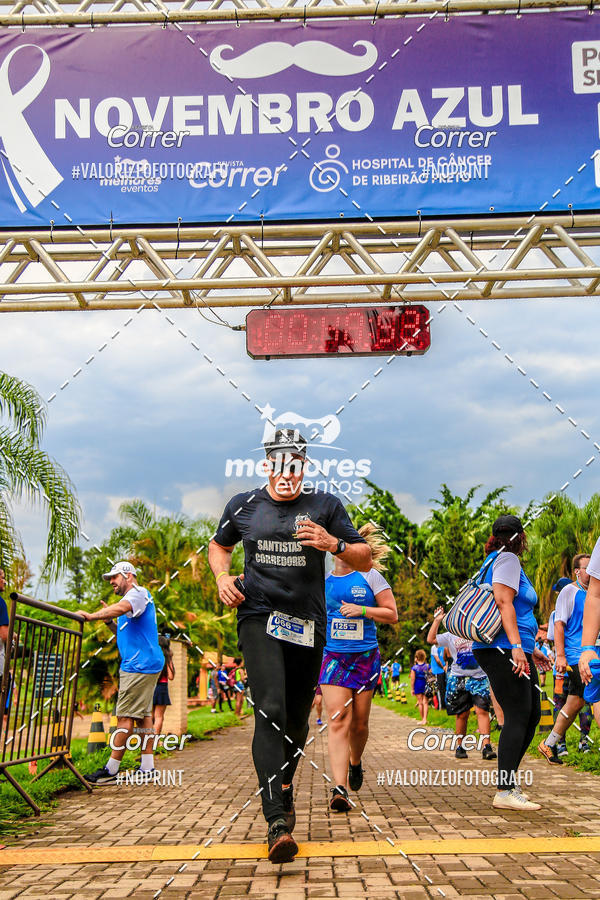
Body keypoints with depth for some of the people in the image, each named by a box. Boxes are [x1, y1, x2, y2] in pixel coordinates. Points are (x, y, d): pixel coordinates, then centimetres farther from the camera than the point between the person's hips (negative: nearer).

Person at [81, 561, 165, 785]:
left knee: (125, 716, -9)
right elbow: (125, 634, 27)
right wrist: (110, 622, 12)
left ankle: (111, 771, -6)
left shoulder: (138, 593, -8)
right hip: (145, 665, 11)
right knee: (143, 715, 9)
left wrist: (92, 616, -36)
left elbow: (120, 607, -32)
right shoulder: (133, 598, 24)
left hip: (140, 665, -11)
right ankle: (147, 768, 12)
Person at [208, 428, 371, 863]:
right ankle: (278, 822, -21)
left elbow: (365, 561, 3)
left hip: (308, 623, 2)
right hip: (259, 618, -1)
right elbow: (219, 545, 23)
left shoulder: (325, 506, 2)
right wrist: (222, 578, 3)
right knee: (271, 711, -19)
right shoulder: (244, 505, 5)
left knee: (297, 719, 12)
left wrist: (334, 544, -16)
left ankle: (285, 785, 40)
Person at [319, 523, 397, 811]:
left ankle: (355, 762, 39)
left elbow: (392, 615, -1)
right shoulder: (324, 579, 9)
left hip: (365, 656, -1)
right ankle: (339, 788, -17)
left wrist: (361, 610, -13)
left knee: (359, 722, 7)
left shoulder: (370, 576, 0)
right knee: (338, 719, -13)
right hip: (332, 656, 1)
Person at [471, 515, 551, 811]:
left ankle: (509, 780, 17)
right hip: (503, 650, -10)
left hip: (513, 651, 10)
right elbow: (503, 603, -18)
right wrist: (517, 647, -24)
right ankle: (505, 792, -12)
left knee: (532, 715, 12)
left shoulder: (497, 560, 25)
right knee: (518, 717, -12)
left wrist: (531, 650, 30)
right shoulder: (507, 559, -5)